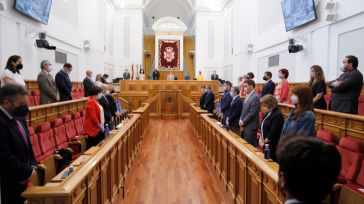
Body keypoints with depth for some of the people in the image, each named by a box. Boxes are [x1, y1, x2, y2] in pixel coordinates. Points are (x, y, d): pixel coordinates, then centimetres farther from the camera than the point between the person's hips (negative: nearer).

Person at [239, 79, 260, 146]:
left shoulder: (255, 97, -18)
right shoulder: (248, 96, 12)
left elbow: (252, 113, -21)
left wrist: (243, 121, -12)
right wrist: (241, 119, 5)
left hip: (251, 126, -9)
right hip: (246, 125, 9)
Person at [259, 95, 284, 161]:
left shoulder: (277, 115, -18)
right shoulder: (267, 114, 11)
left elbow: (273, 132, -22)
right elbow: (263, 127, 17)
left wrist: (264, 142, -12)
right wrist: (261, 138, 3)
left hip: (273, 147, -9)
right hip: (266, 145, 9)